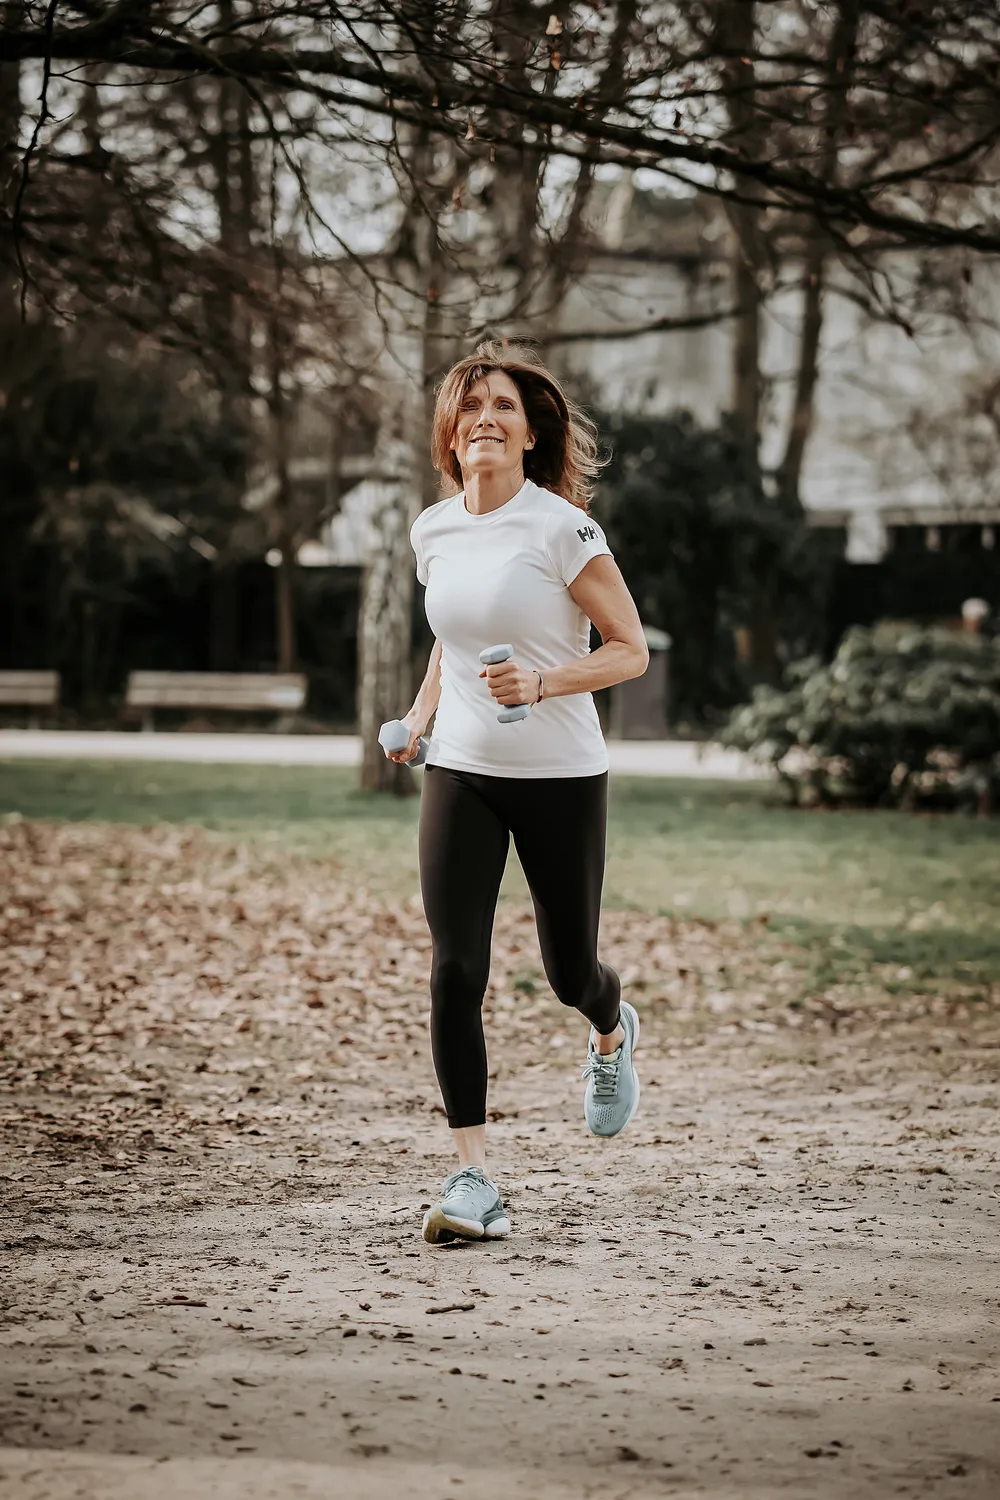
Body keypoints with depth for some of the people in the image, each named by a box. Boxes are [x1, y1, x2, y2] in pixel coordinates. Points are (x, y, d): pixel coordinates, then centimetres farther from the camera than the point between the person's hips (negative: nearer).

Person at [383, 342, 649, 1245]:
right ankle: (473, 1181, -9)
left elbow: (631, 651, -9)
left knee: (569, 971, 8)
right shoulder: (434, 532, 5)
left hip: (560, 775, -3)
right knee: (454, 971, -11)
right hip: (461, 772, 3)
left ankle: (612, 1033, 48)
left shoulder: (562, 528, -11)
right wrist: (421, 714, 9)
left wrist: (541, 683, -23)